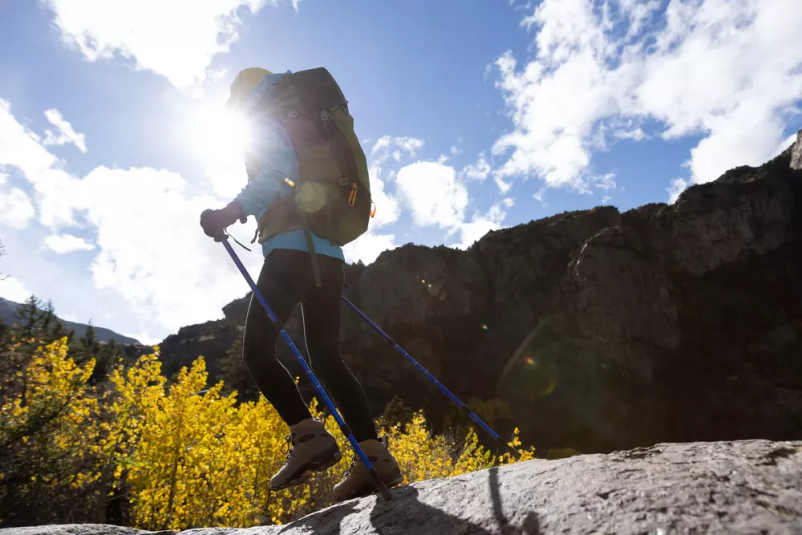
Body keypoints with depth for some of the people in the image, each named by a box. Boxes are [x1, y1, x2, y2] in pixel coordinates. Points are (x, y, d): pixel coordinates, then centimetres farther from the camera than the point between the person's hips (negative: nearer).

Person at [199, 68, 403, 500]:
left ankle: (308, 436, -16)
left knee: (256, 348, -5)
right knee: (326, 358, 7)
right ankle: (373, 453, 1)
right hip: (329, 253, 8)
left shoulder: (266, 128, 7)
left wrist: (230, 212, -21)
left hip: (293, 249, -8)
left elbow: (279, 172, -14)